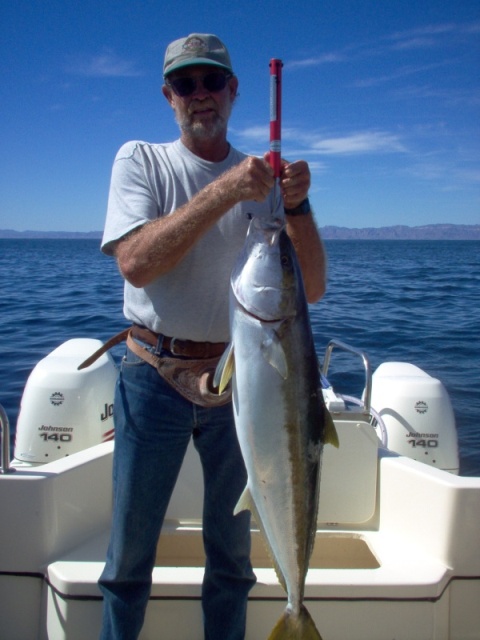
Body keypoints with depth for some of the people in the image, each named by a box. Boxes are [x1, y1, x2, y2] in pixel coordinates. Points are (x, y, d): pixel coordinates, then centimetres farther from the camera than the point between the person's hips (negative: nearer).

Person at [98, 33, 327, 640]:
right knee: (129, 553, 9)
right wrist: (225, 192, -24)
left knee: (232, 551, 16)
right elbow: (135, 263, -18)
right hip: (155, 378, -2)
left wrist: (297, 206, -16)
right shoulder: (141, 160, 0)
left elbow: (312, 289, -2)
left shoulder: (263, 178, 5)